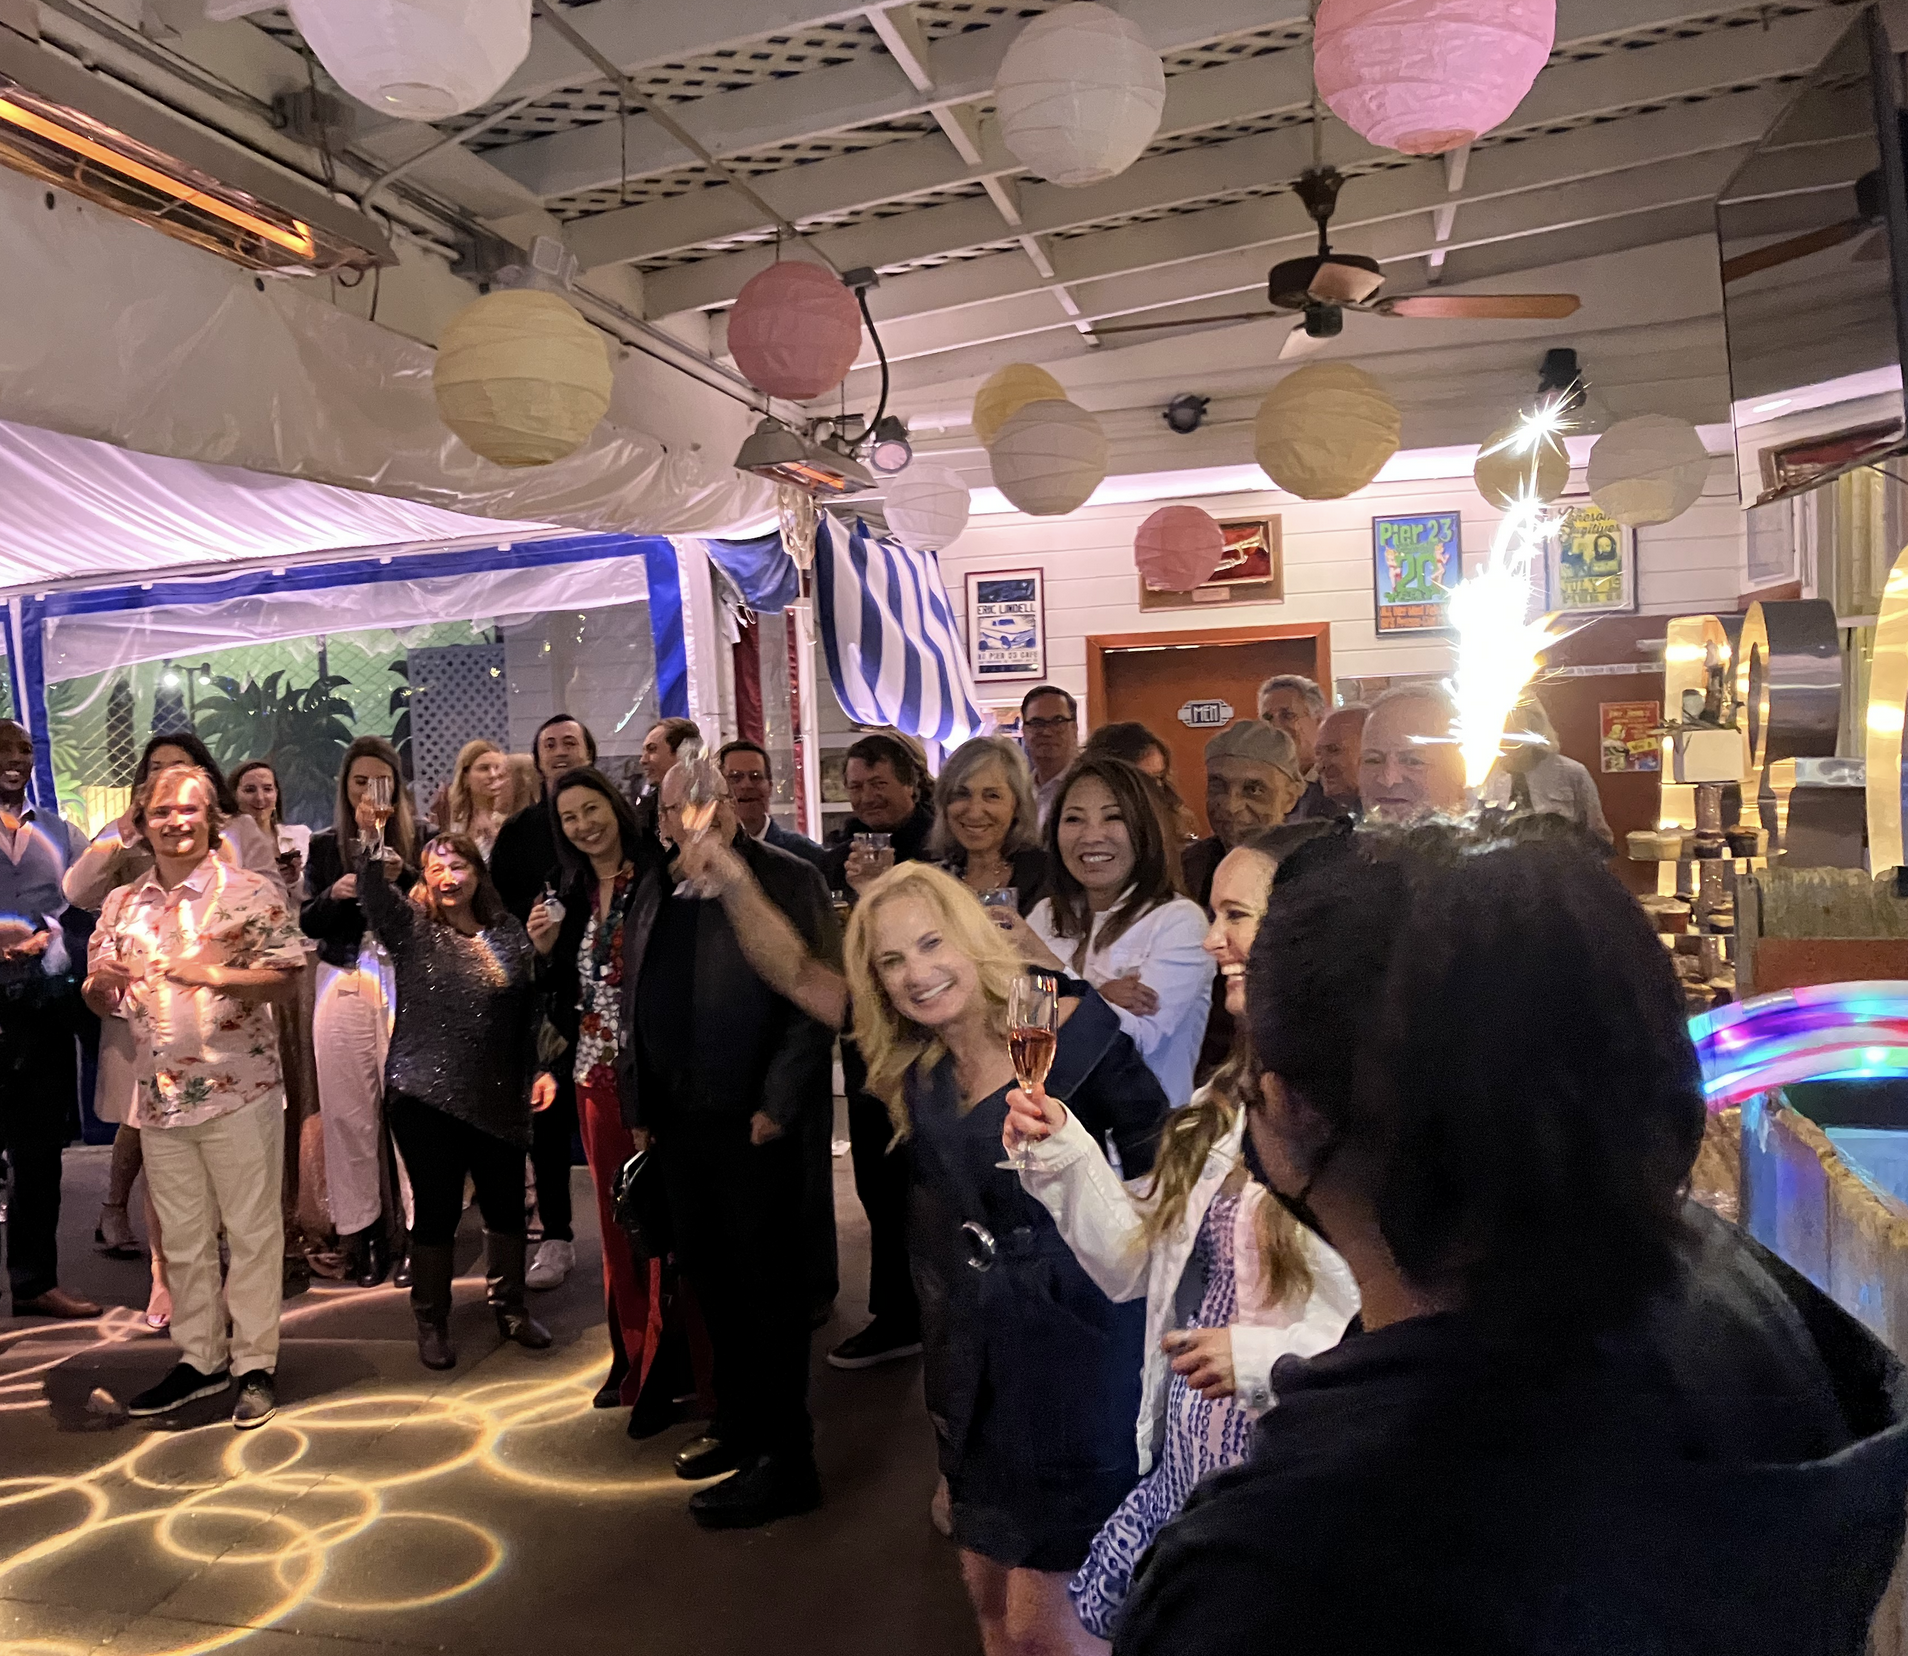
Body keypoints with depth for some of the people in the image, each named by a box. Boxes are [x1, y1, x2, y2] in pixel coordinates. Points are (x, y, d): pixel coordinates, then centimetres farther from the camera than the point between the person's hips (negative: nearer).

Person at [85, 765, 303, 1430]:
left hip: (239, 1090, -5)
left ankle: (254, 1364, 14)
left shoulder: (252, 893, -4)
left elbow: (286, 974, -10)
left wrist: (217, 974, -24)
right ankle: (199, 1358, 27)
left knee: (252, 1231, 3)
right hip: (159, 1095, 5)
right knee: (182, 1237, 14)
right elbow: (100, 1000, 13)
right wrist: (102, 983, -9)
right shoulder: (122, 904, 11)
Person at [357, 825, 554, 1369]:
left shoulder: (510, 935, 6)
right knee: (436, 1210, 5)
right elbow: (372, 893, -21)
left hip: (498, 1099, 3)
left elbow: (531, 1012, 10)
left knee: (507, 1205, 11)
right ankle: (431, 1323, 23)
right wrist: (368, 836, -36)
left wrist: (541, 1070, 3)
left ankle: (509, 1307, 31)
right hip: (425, 1097, -2)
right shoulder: (411, 927, -1)